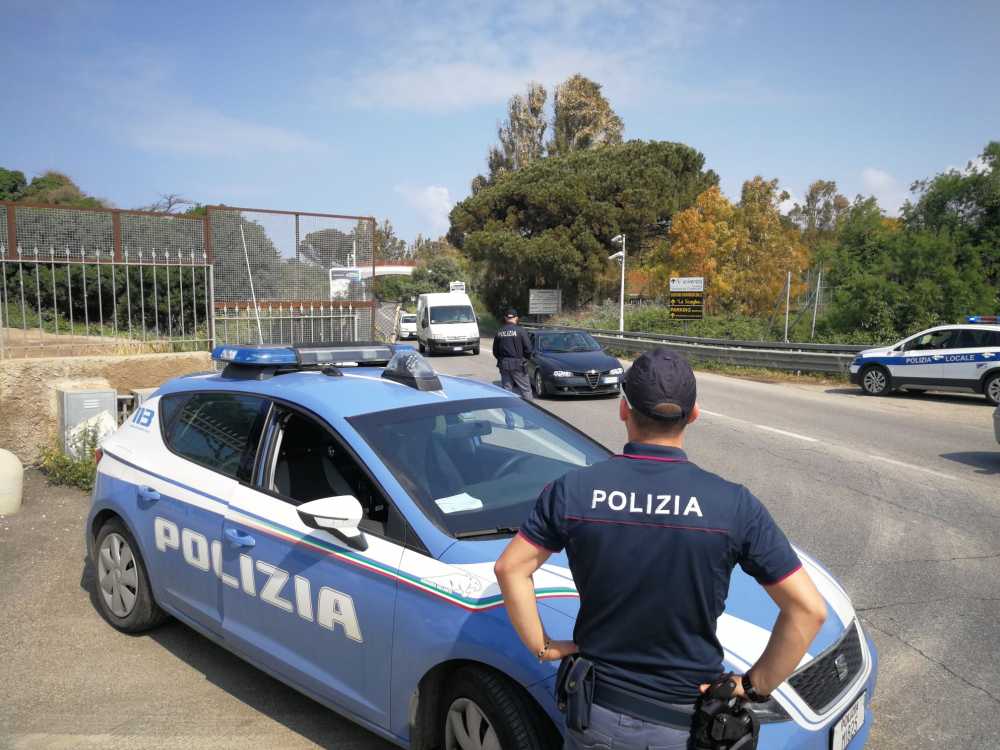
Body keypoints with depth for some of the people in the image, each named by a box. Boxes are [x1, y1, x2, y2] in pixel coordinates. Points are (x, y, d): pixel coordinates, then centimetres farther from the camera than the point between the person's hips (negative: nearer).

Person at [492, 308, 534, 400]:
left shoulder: (499, 332, 5)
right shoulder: (520, 331, -9)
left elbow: (495, 351, 9)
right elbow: (528, 348, -10)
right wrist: (524, 358, 7)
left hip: (503, 365, 4)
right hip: (518, 365, -4)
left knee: (506, 389, 9)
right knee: (525, 389, 2)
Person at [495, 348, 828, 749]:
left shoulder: (572, 490, -12)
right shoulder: (735, 505, -16)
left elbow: (510, 568, -6)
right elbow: (809, 609, -14)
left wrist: (542, 646, 2)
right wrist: (754, 686, -5)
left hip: (597, 716, 1)